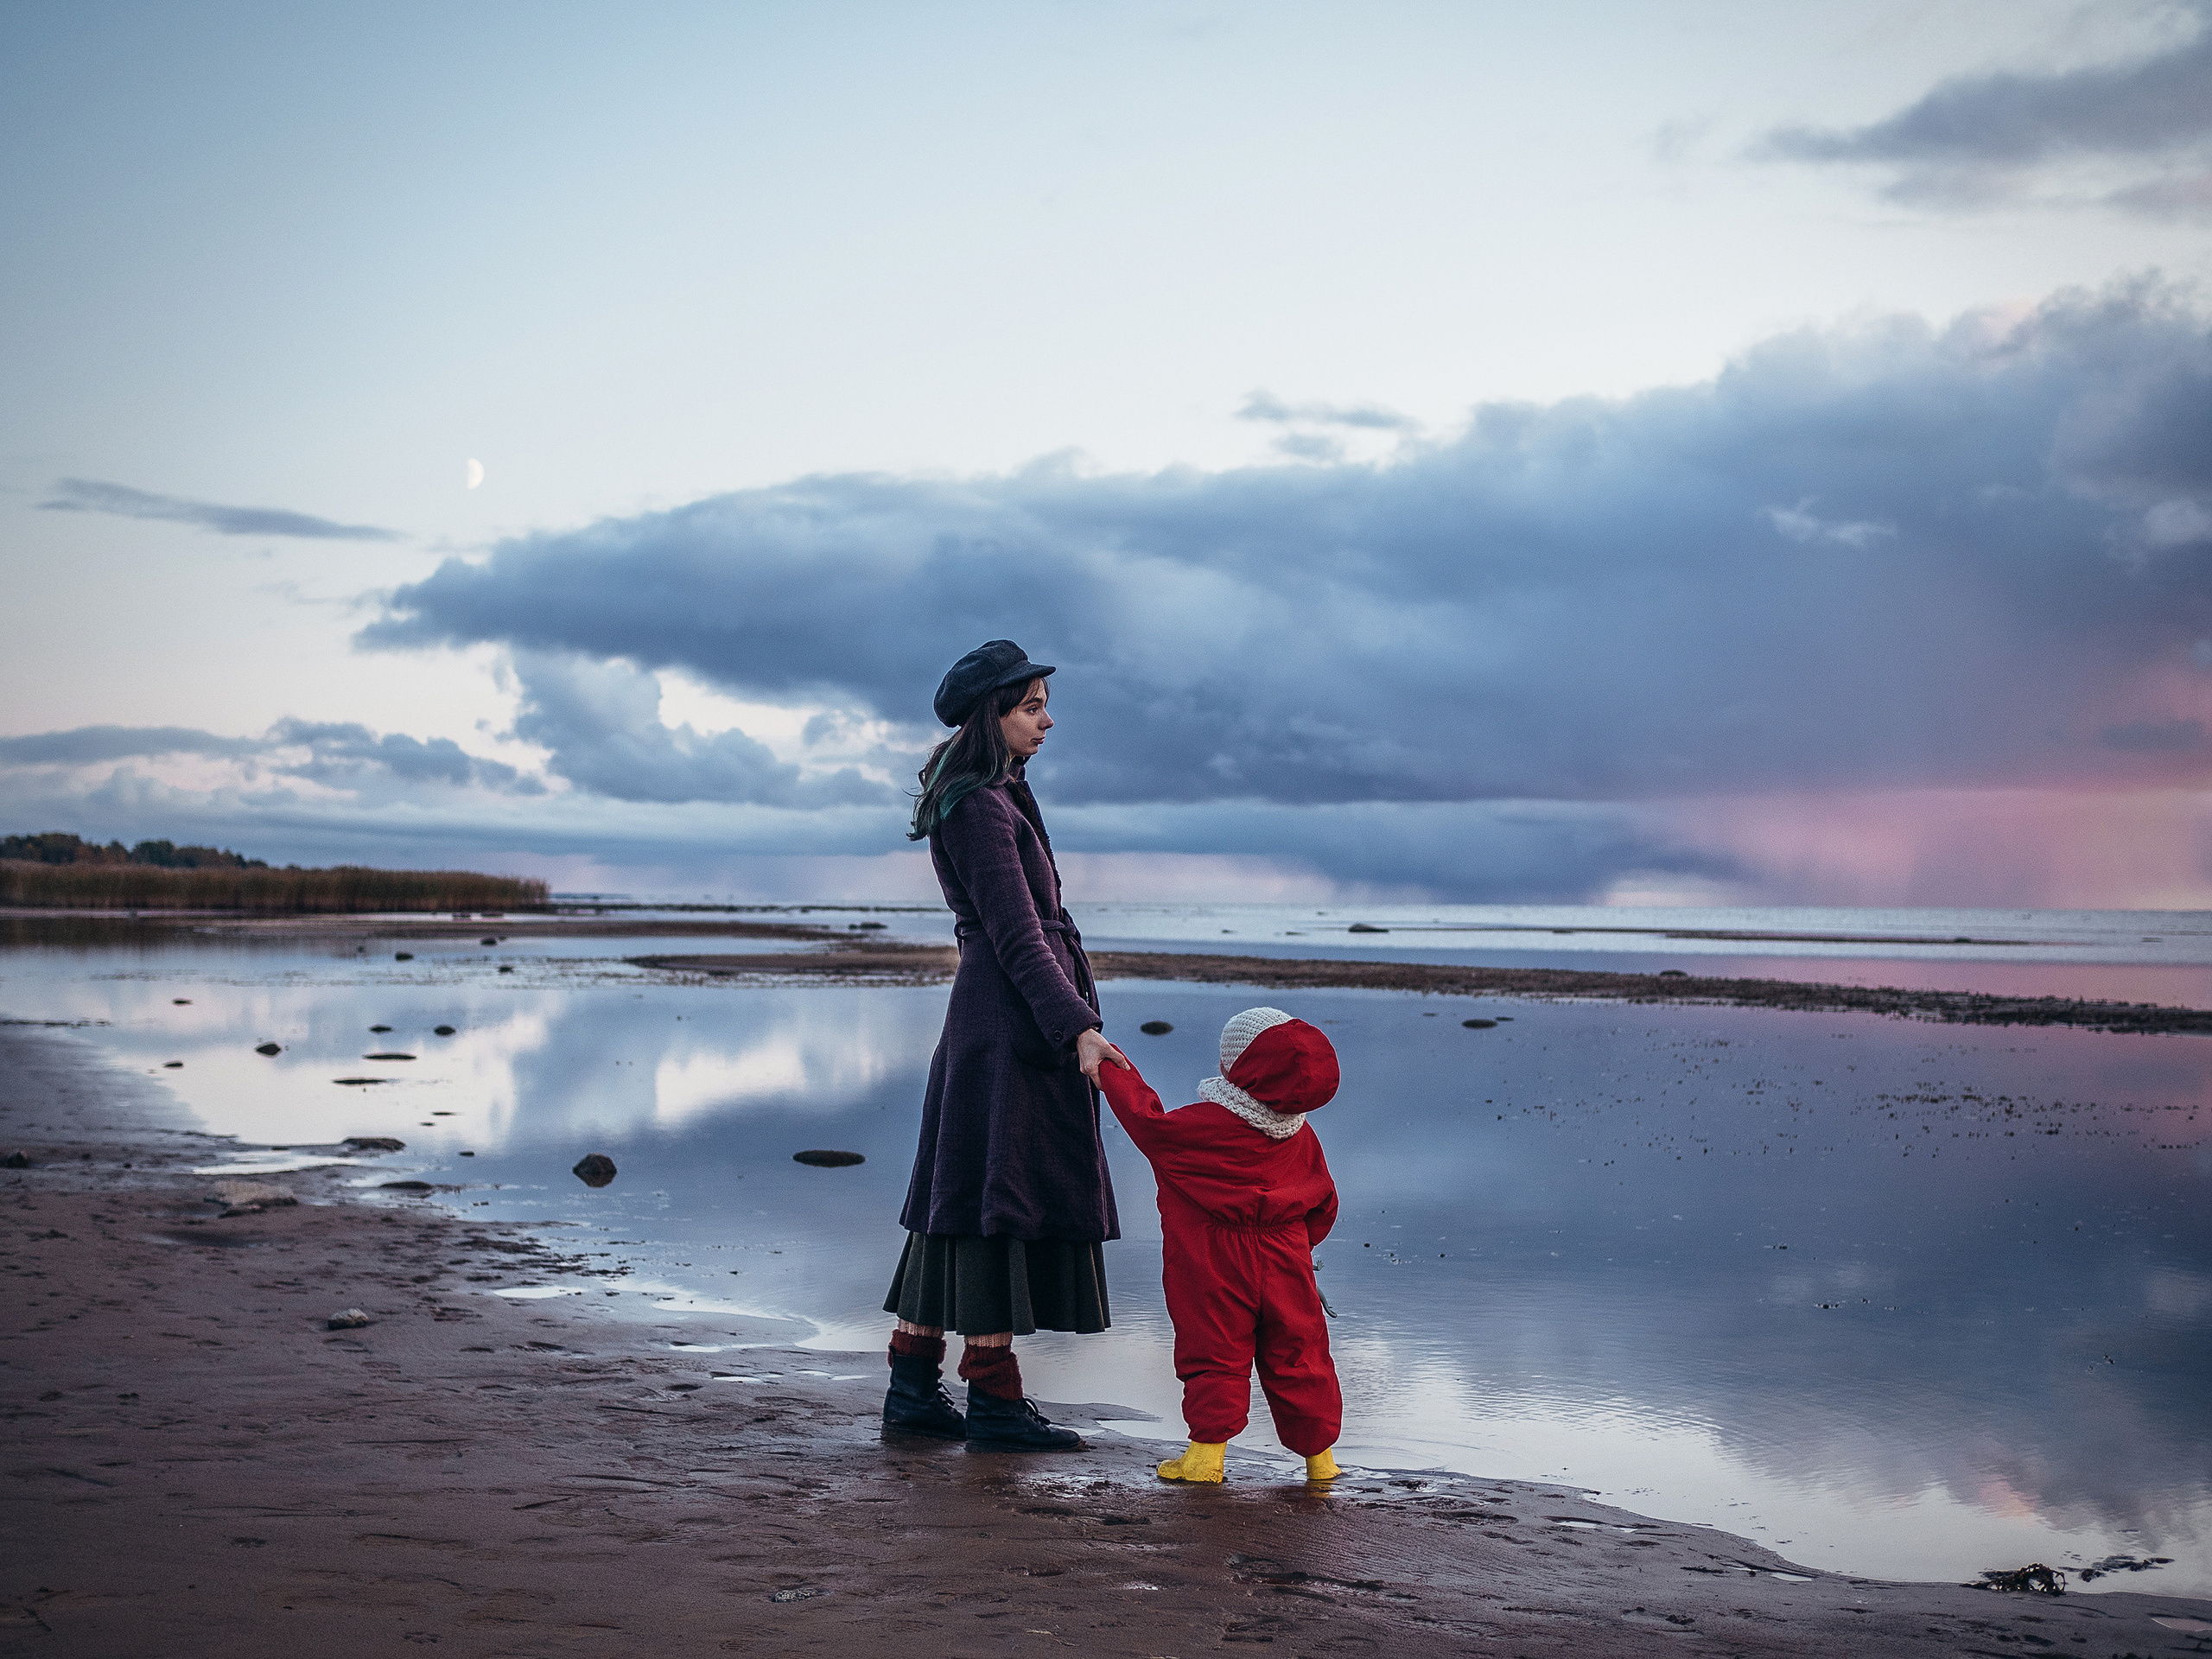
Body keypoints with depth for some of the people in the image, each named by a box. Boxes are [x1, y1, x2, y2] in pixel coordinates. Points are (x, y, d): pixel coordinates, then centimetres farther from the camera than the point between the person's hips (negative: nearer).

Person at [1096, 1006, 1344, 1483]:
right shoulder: (1301, 1138, 4)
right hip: (1284, 1266, 4)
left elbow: (1148, 1120, -2)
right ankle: (1319, 1455, 16)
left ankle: (1208, 1450, -1)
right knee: (1298, 1359, 10)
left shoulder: (1201, 1125, -12)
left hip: (1215, 1271, -4)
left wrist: (1111, 1070, 10)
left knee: (1215, 1358, 2)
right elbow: (1323, 1205, 11)